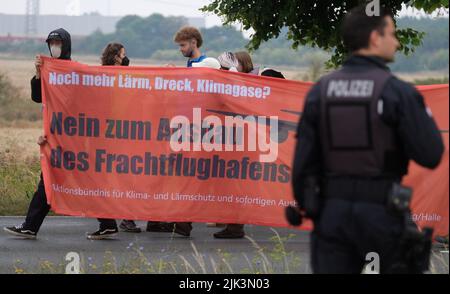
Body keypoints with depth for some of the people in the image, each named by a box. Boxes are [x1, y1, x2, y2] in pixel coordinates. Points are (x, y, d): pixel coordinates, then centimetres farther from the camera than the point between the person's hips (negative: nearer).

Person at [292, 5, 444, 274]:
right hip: (382, 212, -4)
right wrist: (424, 115, 6)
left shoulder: (319, 92, 3)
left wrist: (307, 209, 12)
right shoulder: (398, 92, -11)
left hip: (334, 211, 4)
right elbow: (431, 155, -12)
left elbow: (304, 160, 1)